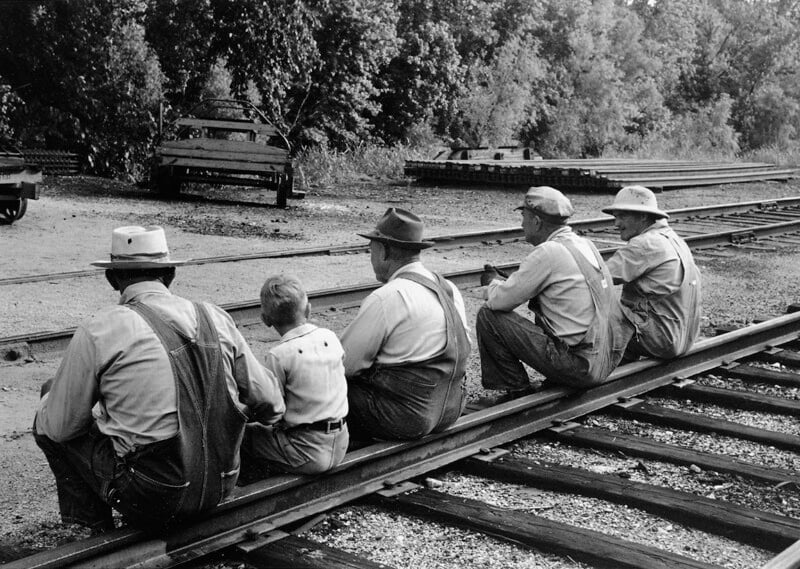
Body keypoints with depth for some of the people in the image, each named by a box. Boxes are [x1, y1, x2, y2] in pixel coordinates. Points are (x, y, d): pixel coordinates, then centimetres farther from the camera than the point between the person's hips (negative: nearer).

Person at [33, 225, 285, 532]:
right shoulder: (215, 318, 2)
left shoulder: (98, 331, -10)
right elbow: (269, 403, 6)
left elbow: (60, 426, -2)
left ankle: (93, 524, 22)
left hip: (150, 498, -5)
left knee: (47, 423, 17)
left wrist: (49, 397, 21)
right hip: (220, 488, 5)